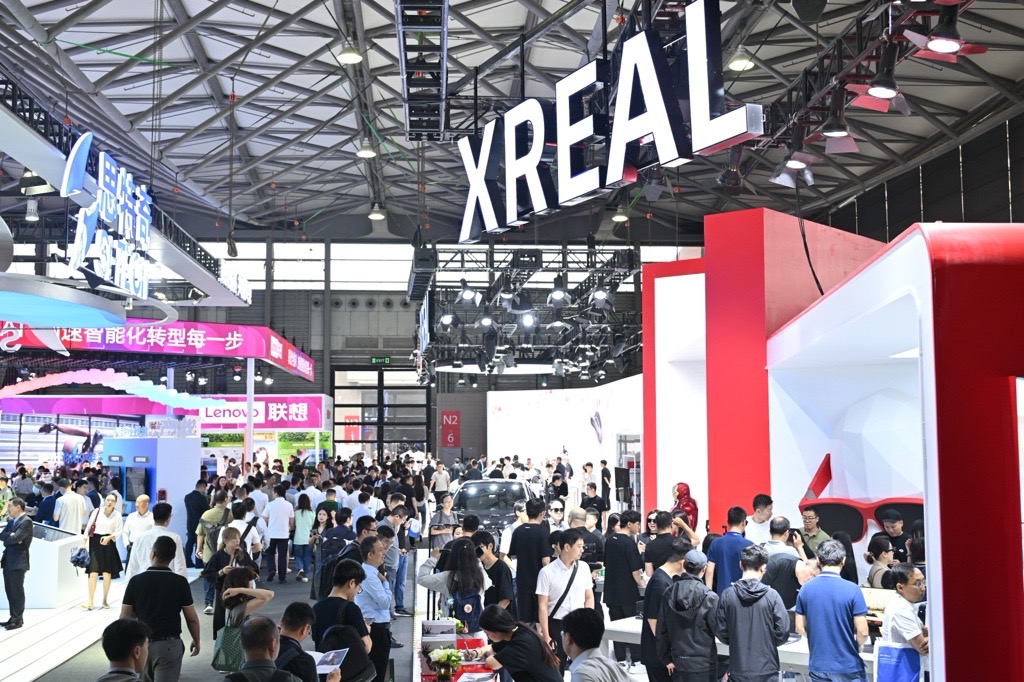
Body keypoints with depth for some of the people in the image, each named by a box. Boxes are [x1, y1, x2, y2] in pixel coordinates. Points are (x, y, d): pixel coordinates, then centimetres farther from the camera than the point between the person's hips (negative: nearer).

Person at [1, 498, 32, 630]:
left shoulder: (26, 521, -11)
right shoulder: (11, 521, 16)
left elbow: (16, 538, -21)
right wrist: (11, 535, -14)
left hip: (18, 561, -8)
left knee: (17, 591, -2)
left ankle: (18, 620, 5)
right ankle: (13, 617, 21)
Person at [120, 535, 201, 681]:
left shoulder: (135, 581, -3)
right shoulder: (180, 582, -7)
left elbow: (125, 617, 1)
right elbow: (192, 618, -2)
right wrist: (196, 641, 14)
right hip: (169, 645, -2)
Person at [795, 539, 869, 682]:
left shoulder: (805, 589, -2)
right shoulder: (852, 590, -13)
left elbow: (800, 628, 3)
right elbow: (862, 631, -13)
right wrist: (856, 647, 7)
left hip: (817, 665, 4)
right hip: (847, 665, -3)